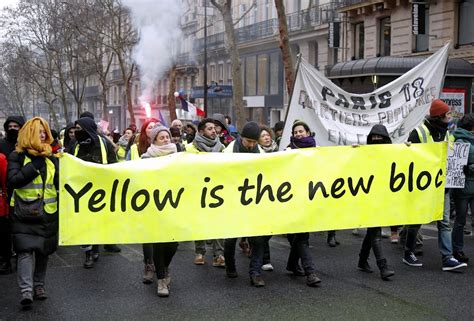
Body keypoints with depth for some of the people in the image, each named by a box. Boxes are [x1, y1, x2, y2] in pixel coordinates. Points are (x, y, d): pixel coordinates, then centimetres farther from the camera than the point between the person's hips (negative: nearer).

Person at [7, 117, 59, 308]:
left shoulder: (50, 157, 11)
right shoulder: (17, 156, -1)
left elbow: (58, 182, 16)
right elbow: (13, 180, -13)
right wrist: (34, 166, -18)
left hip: (48, 212, 4)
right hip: (25, 212, -4)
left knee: (43, 250, 10)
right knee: (26, 250, -13)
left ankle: (39, 285, 23)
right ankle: (26, 290, -17)